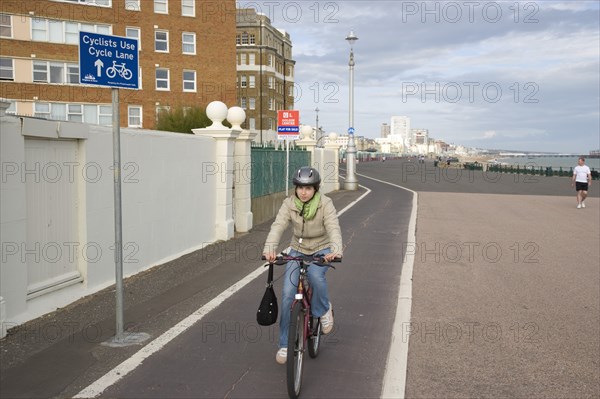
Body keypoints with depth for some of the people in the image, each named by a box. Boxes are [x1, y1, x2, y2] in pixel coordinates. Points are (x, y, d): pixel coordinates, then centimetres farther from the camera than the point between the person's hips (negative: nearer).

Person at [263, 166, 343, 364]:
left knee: (316, 276, -35)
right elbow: (277, 226, -27)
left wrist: (336, 250, -51)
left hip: (322, 251, -2)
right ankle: (285, 344, 5)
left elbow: (333, 228, -31)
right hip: (298, 250, 2)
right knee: (288, 294, -11)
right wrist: (269, 248, -46)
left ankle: (323, 310, -2)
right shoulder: (289, 204, -12)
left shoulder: (325, 204, -17)